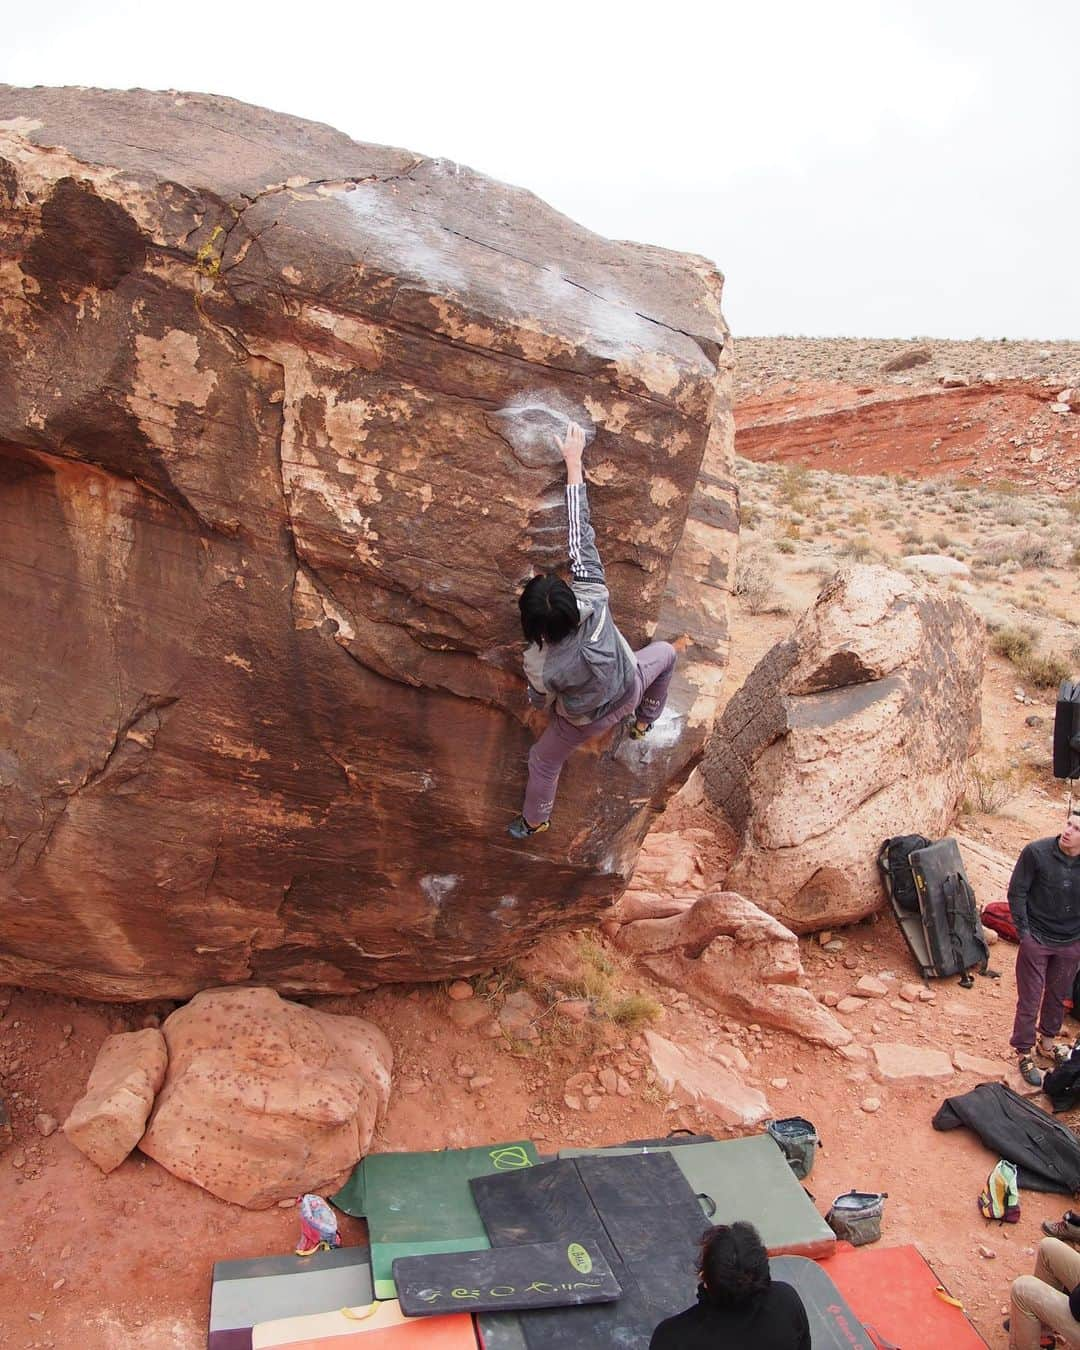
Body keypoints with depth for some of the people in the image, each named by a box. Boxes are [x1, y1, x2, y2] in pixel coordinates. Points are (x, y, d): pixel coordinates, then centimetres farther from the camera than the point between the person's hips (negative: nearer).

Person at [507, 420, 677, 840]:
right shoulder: (594, 599, -37)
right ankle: (643, 722, 50)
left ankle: (534, 821, 49)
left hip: (585, 721, -2)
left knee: (543, 762, 24)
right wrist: (573, 462, -29)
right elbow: (582, 537, -34)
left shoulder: (540, 667, -39)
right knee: (665, 652, 32)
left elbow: (540, 702, -15)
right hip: (629, 691, 2)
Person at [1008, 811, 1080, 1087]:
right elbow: (1017, 892, -11)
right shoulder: (1036, 852, -21)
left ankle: (1047, 1042, 45)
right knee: (1030, 1000, 7)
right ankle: (1024, 1054, 25)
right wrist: (1023, 931, -11)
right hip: (1037, 940, -3)